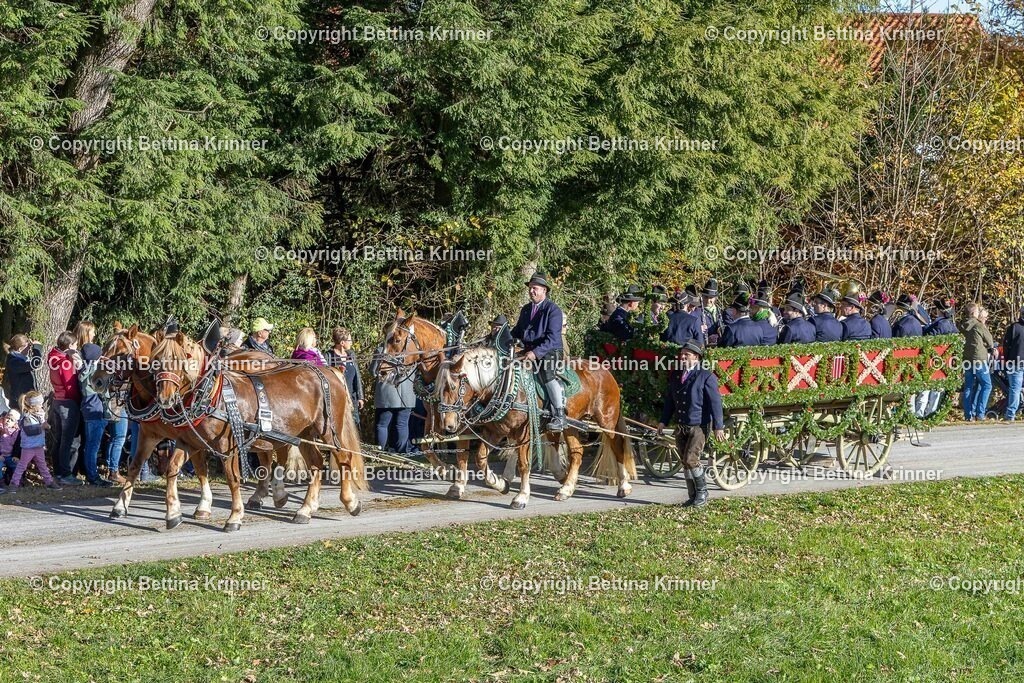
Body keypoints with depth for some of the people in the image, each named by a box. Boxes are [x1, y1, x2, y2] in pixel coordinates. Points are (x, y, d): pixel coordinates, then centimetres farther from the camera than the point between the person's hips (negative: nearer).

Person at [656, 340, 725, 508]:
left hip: (698, 426, -7)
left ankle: (702, 493, 3)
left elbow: (715, 402, -11)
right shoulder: (675, 376, 11)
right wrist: (663, 421, 13)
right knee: (685, 462, 8)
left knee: (691, 459, -15)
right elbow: (669, 400, 17)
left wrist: (718, 427, -15)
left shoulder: (706, 376, -9)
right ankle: (693, 496, 18)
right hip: (681, 427, 7)